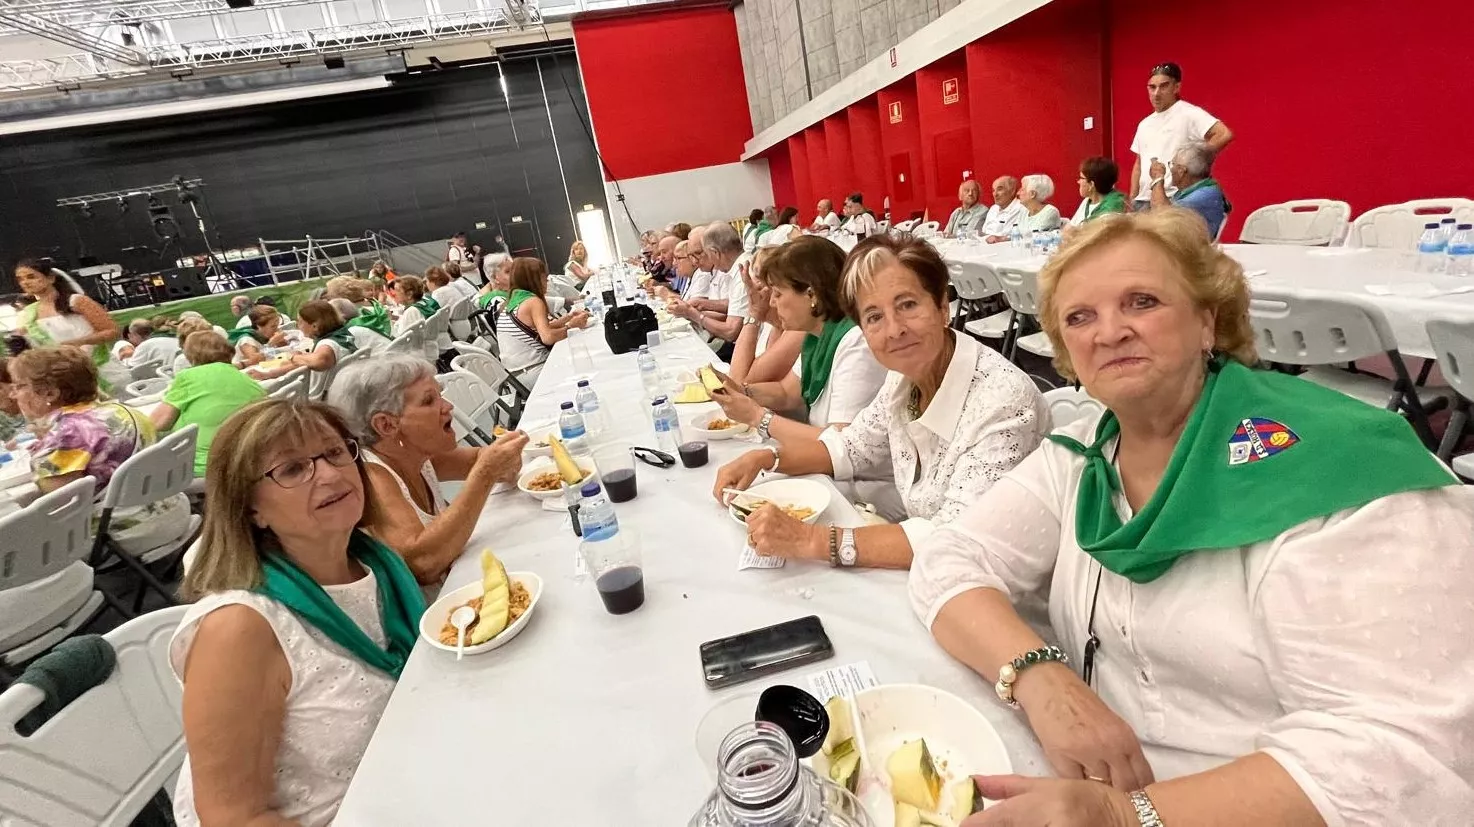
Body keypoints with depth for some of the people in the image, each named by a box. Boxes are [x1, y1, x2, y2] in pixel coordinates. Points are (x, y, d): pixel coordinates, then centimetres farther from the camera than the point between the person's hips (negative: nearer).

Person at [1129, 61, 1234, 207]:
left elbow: (1225, 134, -16)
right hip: (1144, 200, 7)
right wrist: (1132, 200, 13)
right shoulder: (1144, 124, 17)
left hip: (1174, 200, -7)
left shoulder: (1188, 113, -6)